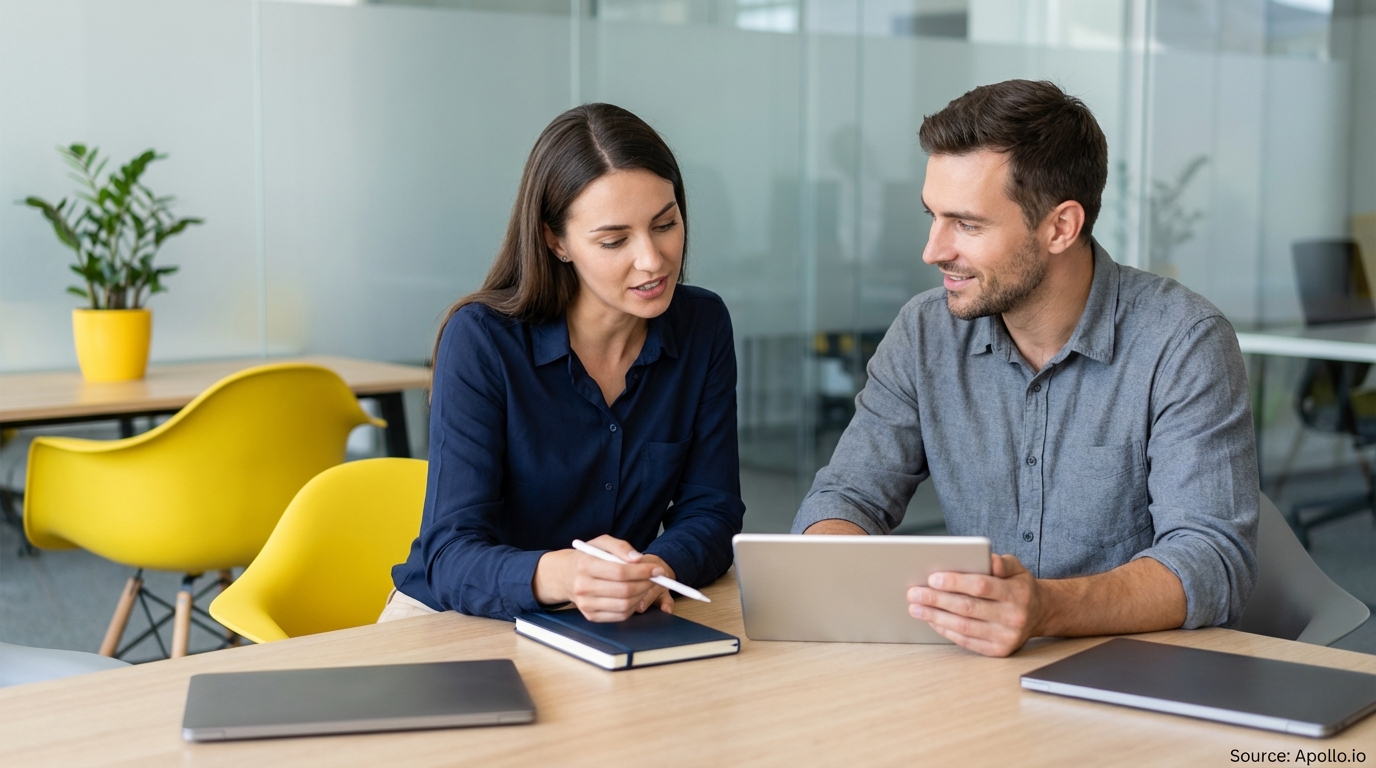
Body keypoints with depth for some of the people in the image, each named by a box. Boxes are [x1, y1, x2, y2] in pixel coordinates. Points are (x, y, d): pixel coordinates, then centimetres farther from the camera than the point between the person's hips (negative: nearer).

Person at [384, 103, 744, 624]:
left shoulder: (703, 328, -4)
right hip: (459, 624, -4)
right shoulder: (481, 339, -16)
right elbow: (451, 556, -21)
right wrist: (557, 575, -42)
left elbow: (710, 511, -1)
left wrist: (654, 571, -24)